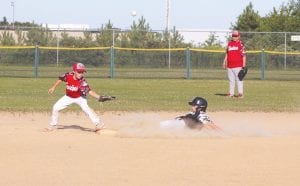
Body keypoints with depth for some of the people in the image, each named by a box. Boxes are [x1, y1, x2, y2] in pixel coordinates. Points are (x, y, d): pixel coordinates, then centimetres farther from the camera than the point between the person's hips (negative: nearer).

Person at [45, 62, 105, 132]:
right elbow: (60, 79, -2)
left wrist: (99, 97, -53)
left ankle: (98, 124, -21)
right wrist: (53, 87, 3)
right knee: (56, 107, 1)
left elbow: (89, 91, -40)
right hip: (68, 97, 4)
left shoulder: (82, 81, -32)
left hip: (80, 97, -4)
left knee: (85, 108, -28)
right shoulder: (68, 76, -24)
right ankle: (53, 125, 21)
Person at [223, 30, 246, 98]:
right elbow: (227, 54, 21)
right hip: (230, 65, 6)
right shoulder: (229, 43, 14)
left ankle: (240, 93, -6)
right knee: (231, 80, 9)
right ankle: (231, 93, 13)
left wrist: (244, 65, -10)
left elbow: (244, 55, -5)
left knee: (239, 79, -7)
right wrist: (224, 62, 14)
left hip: (238, 65, -6)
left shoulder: (241, 44, -3)